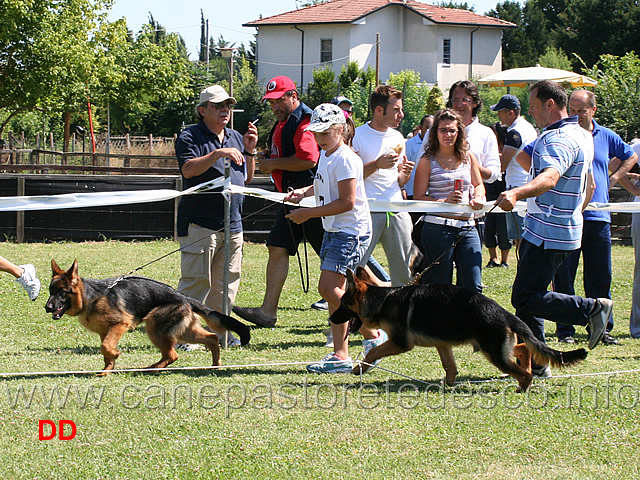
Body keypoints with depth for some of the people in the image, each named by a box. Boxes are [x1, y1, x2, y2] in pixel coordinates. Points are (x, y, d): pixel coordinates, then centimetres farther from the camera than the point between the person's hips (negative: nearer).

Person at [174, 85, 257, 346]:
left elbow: (247, 177, 22)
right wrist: (218, 154, -27)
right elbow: (188, 169, -18)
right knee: (196, 279, -8)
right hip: (200, 223, -7)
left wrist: (249, 151, 6)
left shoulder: (236, 138, 18)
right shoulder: (190, 137, -3)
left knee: (227, 281, 9)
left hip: (233, 224, 7)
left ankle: (218, 330, 17)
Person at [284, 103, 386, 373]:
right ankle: (341, 355, 15)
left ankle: (373, 335, -8)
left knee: (329, 287, -16)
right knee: (334, 291, 8)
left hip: (351, 232, -10)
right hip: (333, 230, 10)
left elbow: (347, 202, -22)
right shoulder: (325, 155, 13)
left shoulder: (345, 159, -17)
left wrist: (308, 213, -18)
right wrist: (304, 192, 12)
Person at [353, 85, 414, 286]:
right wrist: (376, 165, -17)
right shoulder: (358, 136, -3)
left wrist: (405, 173, 1)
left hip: (397, 210, 6)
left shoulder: (397, 138, 16)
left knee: (404, 269, 4)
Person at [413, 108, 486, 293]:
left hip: (467, 228, 4)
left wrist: (478, 198, -1)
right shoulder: (428, 161, 0)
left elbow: (478, 185, 23)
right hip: (438, 228, -4)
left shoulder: (468, 158, 12)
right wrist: (445, 202, -19)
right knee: (439, 288, 1)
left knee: (473, 286, -3)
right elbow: (418, 198, -4)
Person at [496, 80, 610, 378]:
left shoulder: (559, 139, -19)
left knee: (525, 299, -11)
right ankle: (534, 363, 16)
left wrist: (516, 194, -55)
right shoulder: (580, 134, 16)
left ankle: (592, 309, -4)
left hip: (549, 236, -11)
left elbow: (550, 178, -39)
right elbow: (589, 186, 27)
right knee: (527, 297, 13)